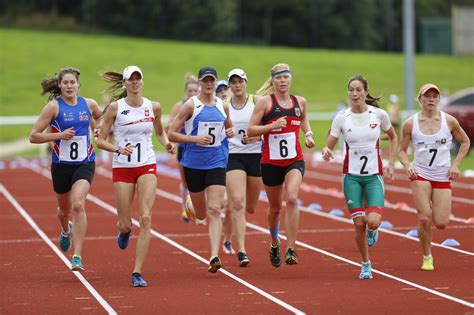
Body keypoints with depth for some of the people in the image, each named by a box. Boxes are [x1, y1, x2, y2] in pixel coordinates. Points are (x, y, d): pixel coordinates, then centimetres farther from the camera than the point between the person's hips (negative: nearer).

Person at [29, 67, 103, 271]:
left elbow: (100, 117, 27)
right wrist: (59, 135, -20)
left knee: (78, 205, -22)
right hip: (61, 164, 0)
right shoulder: (54, 106, -7)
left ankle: (77, 256, -21)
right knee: (64, 209, 18)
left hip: (85, 163, 0)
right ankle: (65, 231, 56)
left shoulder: (89, 104, 1)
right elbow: (33, 136, -9)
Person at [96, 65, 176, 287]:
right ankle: (124, 231, 45)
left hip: (147, 167, 1)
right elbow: (100, 141, -3)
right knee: (125, 224, 3)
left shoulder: (154, 107, 3)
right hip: (122, 168, -1)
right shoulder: (115, 108, -5)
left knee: (146, 219, -14)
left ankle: (137, 273, -11)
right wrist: (118, 149, -21)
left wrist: (166, 143, 2)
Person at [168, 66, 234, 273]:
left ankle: (214, 257, -18)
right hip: (194, 163, -1)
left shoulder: (222, 106, 7)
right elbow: (171, 134, -7)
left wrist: (230, 132, 2)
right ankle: (191, 206, 50)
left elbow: (229, 127, 27)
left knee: (214, 210, -13)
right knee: (201, 214, 11)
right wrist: (196, 138, -19)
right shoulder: (190, 105, -5)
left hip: (217, 163, 2)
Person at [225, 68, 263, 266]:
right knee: (237, 203, -16)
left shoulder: (256, 101, 1)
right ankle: (241, 251, -16)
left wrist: (255, 136, -22)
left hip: (255, 155, 1)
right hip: (233, 156, -1)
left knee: (251, 207, 11)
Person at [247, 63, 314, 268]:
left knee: (292, 199, -23)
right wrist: (273, 125, -19)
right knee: (275, 207, 11)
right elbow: (250, 130, -6)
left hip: (295, 160, 1)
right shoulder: (265, 102, -3)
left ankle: (291, 249, -21)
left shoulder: (300, 102, 8)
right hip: (270, 161, -1)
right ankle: (274, 244, 39)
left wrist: (308, 134, 12)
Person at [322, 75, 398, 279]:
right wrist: (326, 152, -25)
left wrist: (391, 164, 5)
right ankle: (366, 265, 18)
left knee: (373, 221, -17)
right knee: (359, 224, -4)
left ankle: (372, 230, 22)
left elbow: (393, 138, 13)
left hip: (374, 175, 0)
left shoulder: (379, 114, -3)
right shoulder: (341, 118, -4)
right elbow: (329, 146, -1)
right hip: (351, 176, 0)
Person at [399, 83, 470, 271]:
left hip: (443, 176, 1)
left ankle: (434, 207, 34)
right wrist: (407, 165, -12)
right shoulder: (410, 124, -4)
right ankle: (427, 258, 7)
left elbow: (465, 142, 11)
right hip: (420, 175, -1)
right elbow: (402, 150, 7)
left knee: (441, 223, -4)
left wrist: (455, 164, 1)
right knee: (424, 218, -14)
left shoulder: (449, 121, -3)